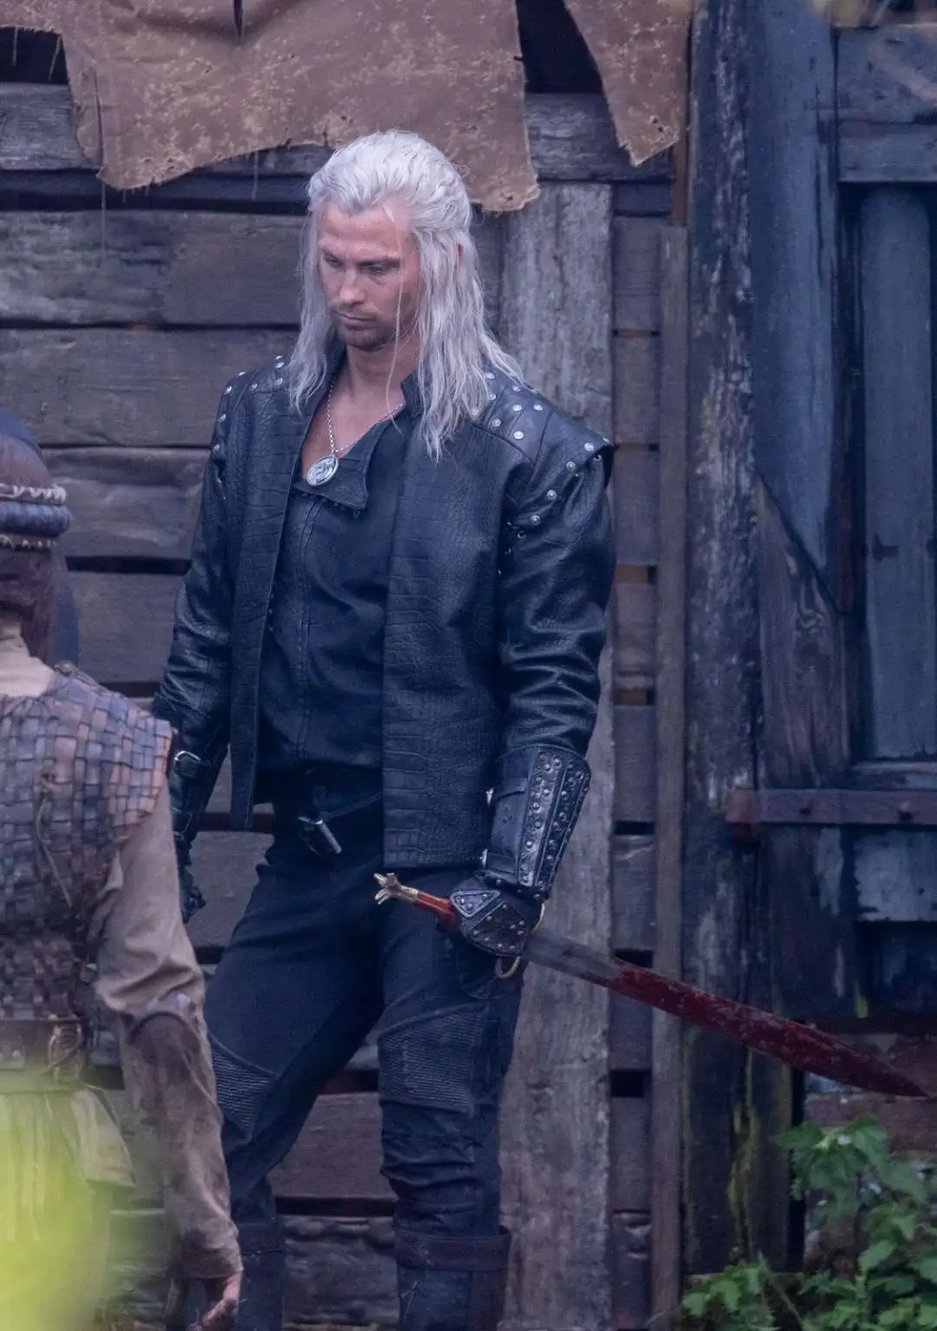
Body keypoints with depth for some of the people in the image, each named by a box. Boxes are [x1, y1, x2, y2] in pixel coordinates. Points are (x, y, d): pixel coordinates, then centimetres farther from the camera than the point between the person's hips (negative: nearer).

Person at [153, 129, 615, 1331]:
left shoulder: (528, 454, -5)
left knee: (442, 1169, -2)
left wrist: (514, 875, -15)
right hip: (310, 858, 5)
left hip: (446, 865, -5)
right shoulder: (259, 420, 10)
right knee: (213, 1137, 4)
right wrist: (163, 829, 10)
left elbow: (553, 688, -7)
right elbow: (208, 642, 14)